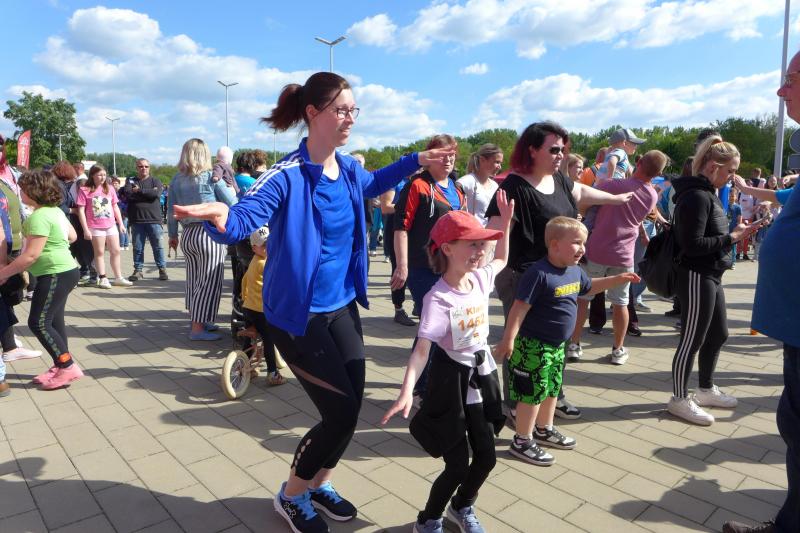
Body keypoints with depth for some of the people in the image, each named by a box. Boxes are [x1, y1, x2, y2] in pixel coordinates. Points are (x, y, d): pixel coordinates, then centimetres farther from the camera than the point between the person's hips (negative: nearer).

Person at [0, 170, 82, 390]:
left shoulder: (39, 217, -20)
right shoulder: (55, 210, 9)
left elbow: (31, 255, -22)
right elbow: (72, 236, 21)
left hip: (55, 275, -10)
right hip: (63, 272, 10)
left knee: (38, 323, -5)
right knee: (53, 321, 13)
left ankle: (68, 367, -2)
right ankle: (60, 367, 20)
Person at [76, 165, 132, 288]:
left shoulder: (109, 189, 9)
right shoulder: (84, 190, -4)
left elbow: (115, 207, 15)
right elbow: (81, 211, -6)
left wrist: (121, 224, 10)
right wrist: (86, 230, -11)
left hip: (111, 225, 4)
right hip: (96, 227, -4)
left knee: (116, 251, 6)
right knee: (99, 252, 4)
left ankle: (118, 277, 15)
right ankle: (102, 278, 11)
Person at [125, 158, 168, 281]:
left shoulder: (155, 181, 10)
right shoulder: (130, 181, 14)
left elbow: (156, 193, -11)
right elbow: (127, 193, -7)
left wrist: (139, 191, -7)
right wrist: (148, 193, -9)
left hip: (153, 220, -2)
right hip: (136, 220, 2)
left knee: (158, 246, 0)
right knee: (137, 247, 6)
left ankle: (162, 269, 7)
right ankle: (138, 270, 14)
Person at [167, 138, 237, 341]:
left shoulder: (177, 180, 7)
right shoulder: (212, 177, -5)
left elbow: (171, 211, 9)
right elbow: (232, 204, -4)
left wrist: (172, 235, 18)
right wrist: (230, 190, 16)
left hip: (188, 234, 6)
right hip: (210, 233, -6)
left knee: (194, 281, 16)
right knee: (210, 281, -2)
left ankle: (198, 321, 27)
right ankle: (198, 328, -1)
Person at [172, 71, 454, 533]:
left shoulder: (349, 169, 2)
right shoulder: (288, 176, -20)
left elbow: (371, 184, 25)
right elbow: (243, 219, -32)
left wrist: (417, 161, 26)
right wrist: (219, 216, -55)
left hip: (342, 305, 7)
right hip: (297, 313, -7)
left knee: (353, 405, 11)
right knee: (341, 411, -3)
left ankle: (318, 484, 40)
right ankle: (291, 495, 27)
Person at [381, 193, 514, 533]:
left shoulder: (479, 278, -4)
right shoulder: (438, 298, -24)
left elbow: (501, 259, 19)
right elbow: (422, 349, -27)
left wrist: (505, 222, 9)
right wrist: (407, 390, -40)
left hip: (481, 374, 7)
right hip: (452, 379, -6)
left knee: (487, 457, 16)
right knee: (458, 466, 3)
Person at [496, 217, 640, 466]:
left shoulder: (575, 271, 4)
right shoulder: (539, 273, -25)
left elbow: (589, 286, 27)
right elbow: (520, 308, -26)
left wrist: (617, 279, 21)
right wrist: (509, 338, -27)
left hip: (557, 344, 9)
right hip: (533, 345, -9)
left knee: (552, 388, 22)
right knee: (533, 392, 0)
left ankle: (544, 429, 42)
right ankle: (522, 441, 16)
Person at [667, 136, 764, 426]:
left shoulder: (708, 193, 12)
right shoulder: (696, 196, -19)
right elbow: (693, 244, -24)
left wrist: (736, 233, 7)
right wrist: (732, 238, -18)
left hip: (711, 276, 10)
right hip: (696, 277, -10)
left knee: (718, 334, 20)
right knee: (692, 340, -1)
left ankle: (706, 389, 36)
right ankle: (679, 399, 13)